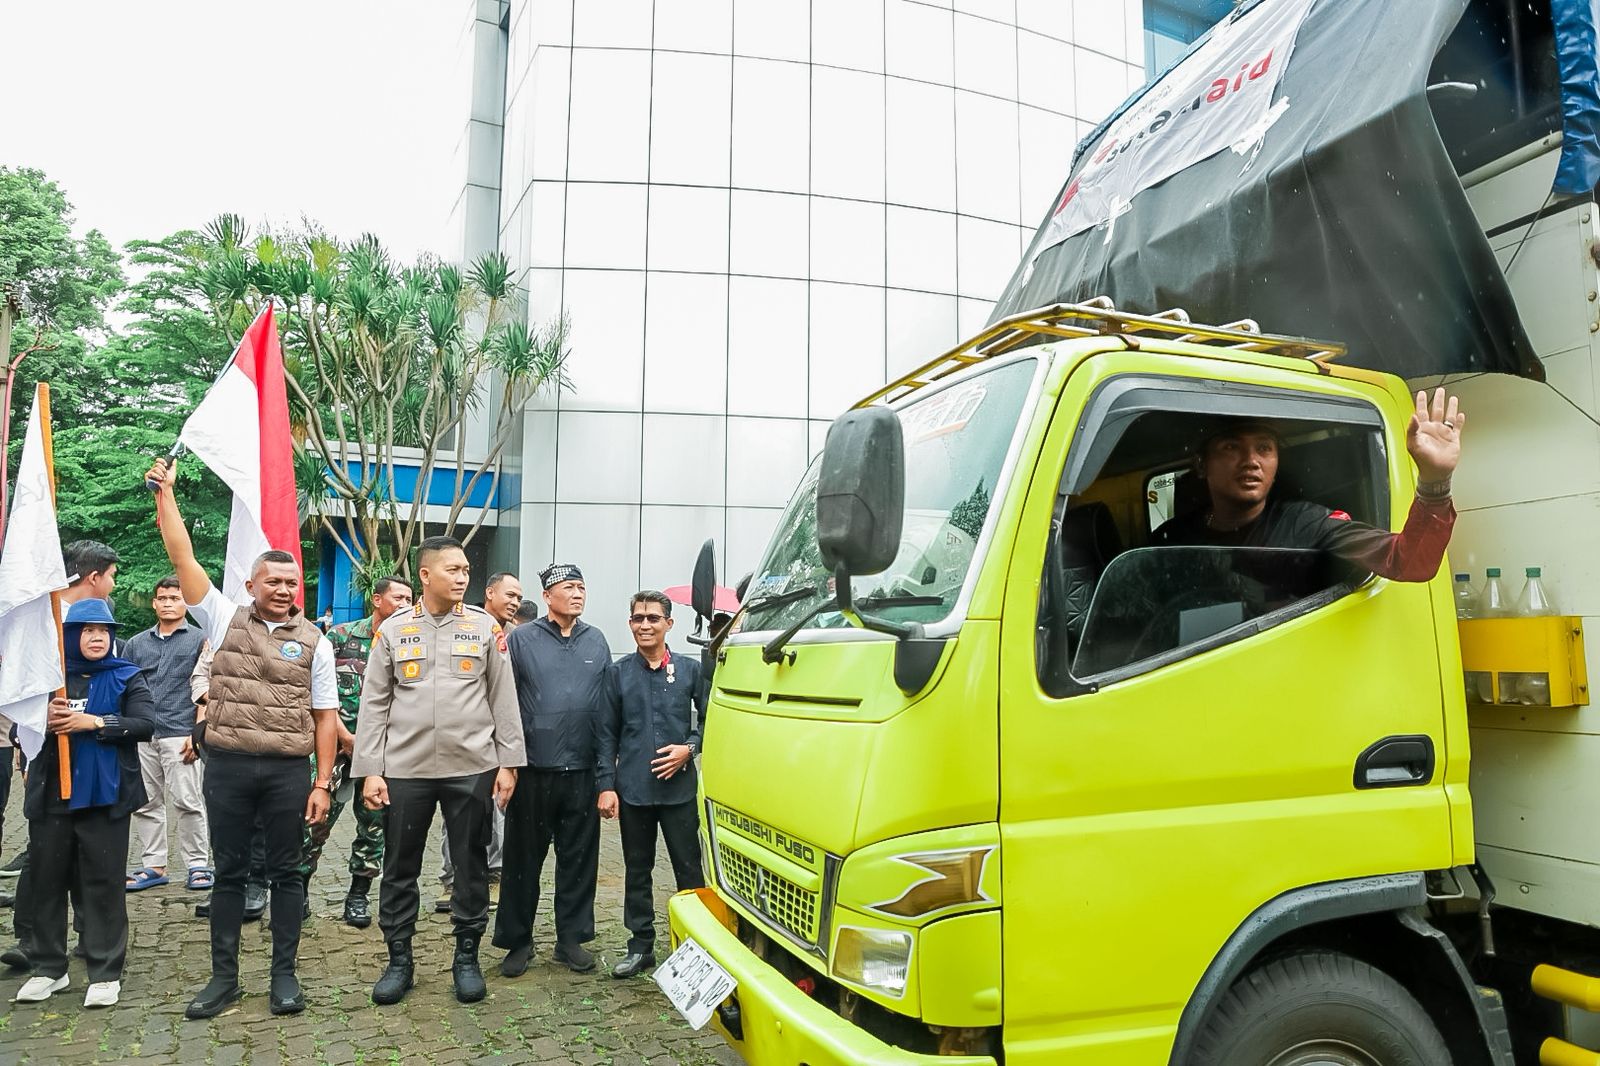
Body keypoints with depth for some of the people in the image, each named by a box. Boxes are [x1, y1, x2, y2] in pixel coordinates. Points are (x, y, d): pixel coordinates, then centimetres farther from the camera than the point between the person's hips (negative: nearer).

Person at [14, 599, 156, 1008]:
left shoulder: (126, 677, 1)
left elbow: (145, 724, -11)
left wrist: (93, 722, -19)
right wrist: (44, 720, -12)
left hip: (105, 794, -3)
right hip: (51, 794, 3)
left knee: (103, 882, 2)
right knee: (46, 880, 10)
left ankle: (105, 973, 10)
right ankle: (49, 968, 25)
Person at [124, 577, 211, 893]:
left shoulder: (199, 640, 4)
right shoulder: (136, 643, 16)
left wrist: (197, 732, -9)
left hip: (179, 734, -4)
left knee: (187, 802, -5)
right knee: (146, 804, 8)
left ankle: (197, 864, 3)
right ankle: (154, 866, 17)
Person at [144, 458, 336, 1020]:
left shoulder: (314, 642, 4)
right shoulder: (224, 618, 5)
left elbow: (325, 717, 3)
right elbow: (182, 558, 1)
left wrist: (322, 783, -2)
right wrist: (165, 493, -3)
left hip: (289, 771, 0)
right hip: (227, 766, 1)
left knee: (286, 872, 8)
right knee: (229, 871, 11)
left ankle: (284, 974, 20)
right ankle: (224, 977, 24)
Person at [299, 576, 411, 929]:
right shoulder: (341, 636, 0)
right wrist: (345, 736, -8)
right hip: (337, 743, -2)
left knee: (374, 823, 6)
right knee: (317, 818, -2)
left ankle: (358, 896, 19)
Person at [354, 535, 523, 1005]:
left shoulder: (484, 627, 2)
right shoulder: (393, 630, 3)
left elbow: (503, 699, 3)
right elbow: (374, 704, 4)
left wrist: (508, 762, 0)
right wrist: (370, 770, -1)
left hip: (471, 768, 0)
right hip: (405, 769, 1)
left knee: (471, 866, 9)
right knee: (400, 868, 10)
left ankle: (466, 956, 24)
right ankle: (399, 959, 27)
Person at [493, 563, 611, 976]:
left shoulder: (596, 641, 9)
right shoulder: (521, 639, -1)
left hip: (583, 770, 3)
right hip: (534, 768, -3)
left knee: (579, 858, 10)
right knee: (524, 859, 7)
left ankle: (571, 938, 23)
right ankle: (517, 941, 21)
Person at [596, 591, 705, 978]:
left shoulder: (690, 670, 2)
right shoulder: (617, 673, 4)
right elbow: (606, 734, 5)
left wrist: (689, 748, -9)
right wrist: (606, 785, -1)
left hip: (679, 789, -1)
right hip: (632, 790, 1)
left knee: (689, 868, 3)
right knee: (637, 871, 12)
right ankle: (641, 946, 24)